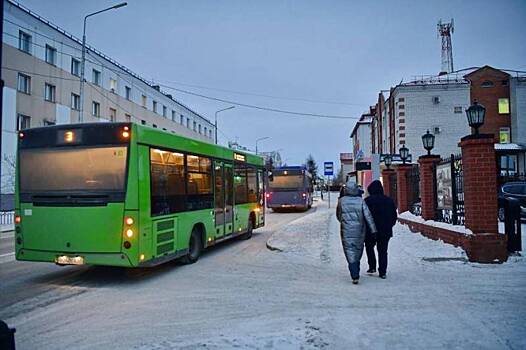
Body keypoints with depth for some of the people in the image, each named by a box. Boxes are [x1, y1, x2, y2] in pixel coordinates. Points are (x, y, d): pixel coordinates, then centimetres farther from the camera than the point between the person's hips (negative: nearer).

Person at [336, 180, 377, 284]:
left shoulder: (341, 201, -4)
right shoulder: (360, 201, -5)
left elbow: (338, 215, 8)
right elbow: (368, 216, -9)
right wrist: (373, 230, -9)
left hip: (346, 231, -1)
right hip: (359, 231, 2)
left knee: (350, 252, -1)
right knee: (358, 250, 19)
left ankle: (355, 276, -12)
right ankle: (356, 272, 34)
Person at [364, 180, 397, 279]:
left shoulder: (367, 201, -10)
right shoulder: (389, 201, 5)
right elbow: (394, 216, 10)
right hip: (386, 231, 3)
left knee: (369, 247, 19)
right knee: (383, 251, 9)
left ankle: (372, 267, 13)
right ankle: (382, 272, 8)